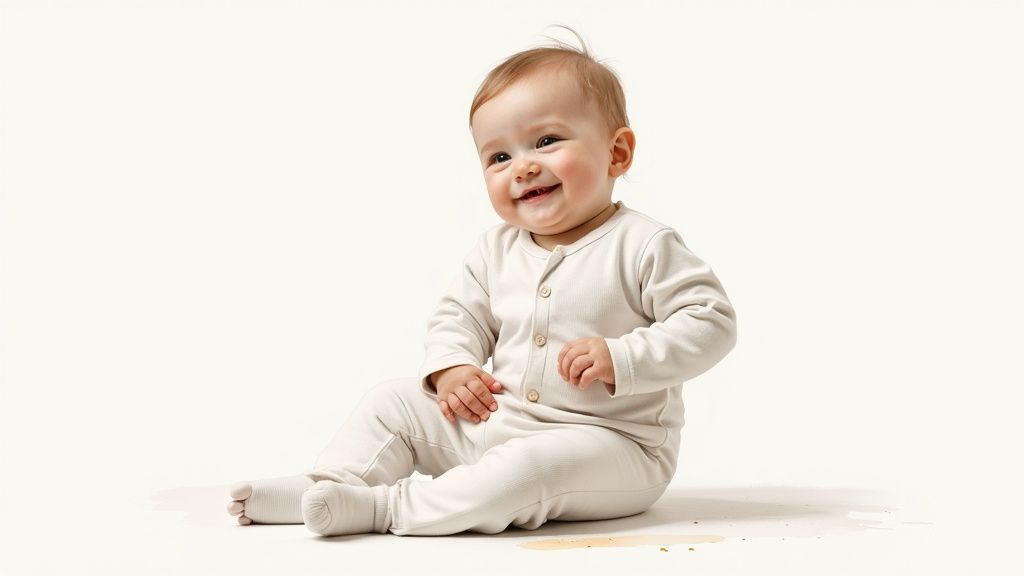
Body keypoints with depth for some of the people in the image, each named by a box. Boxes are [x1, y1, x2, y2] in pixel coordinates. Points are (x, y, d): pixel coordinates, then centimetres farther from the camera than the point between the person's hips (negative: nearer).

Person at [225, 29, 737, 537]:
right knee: (392, 402, 4)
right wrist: (450, 366, -5)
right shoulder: (497, 250, 6)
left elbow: (710, 322, -15)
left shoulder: (643, 246, -13)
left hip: (610, 443, -6)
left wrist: (620, 359, -26)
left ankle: (388, 507, -26)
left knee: (531, 464, -36)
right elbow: (459, 314, 17)